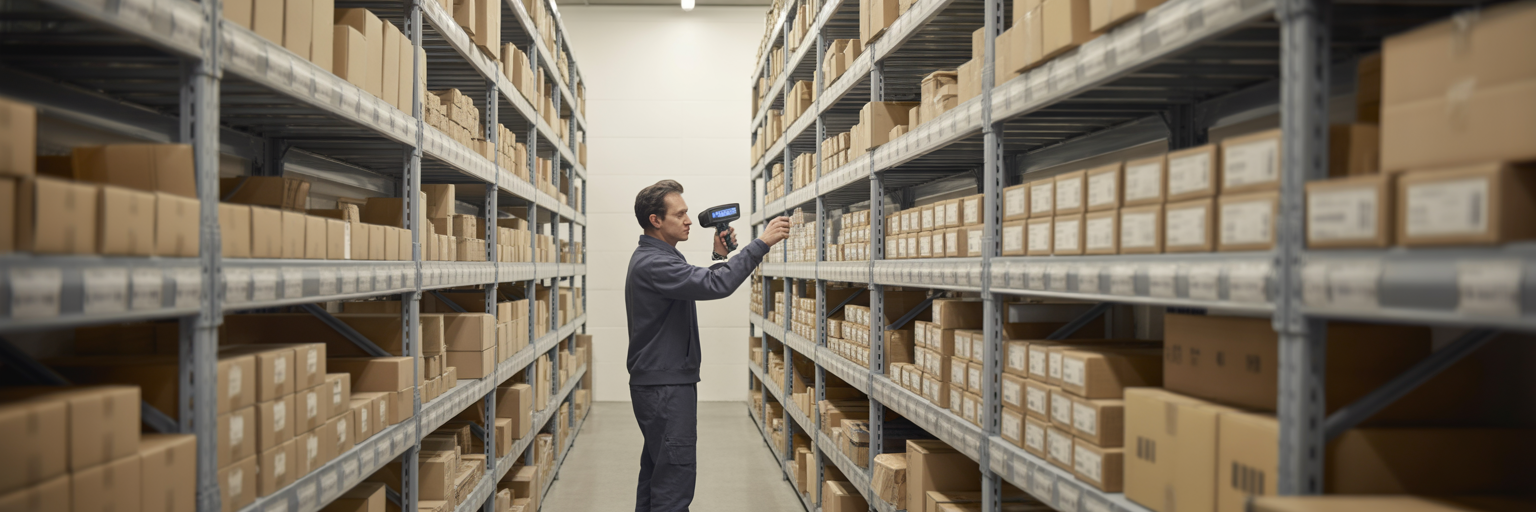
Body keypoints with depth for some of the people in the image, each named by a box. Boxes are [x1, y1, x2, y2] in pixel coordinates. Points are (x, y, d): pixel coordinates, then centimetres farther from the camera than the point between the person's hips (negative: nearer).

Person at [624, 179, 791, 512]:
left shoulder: (653, 257, 14)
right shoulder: (652, 263, -20)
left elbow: (698, 285, 19)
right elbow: (715, 286, -31)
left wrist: (719, 257, 6)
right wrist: (761, 243, -28)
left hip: (659, 382, 11)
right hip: (665, 386, -11)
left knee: (657, 471, 16)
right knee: (676, 474, -7)